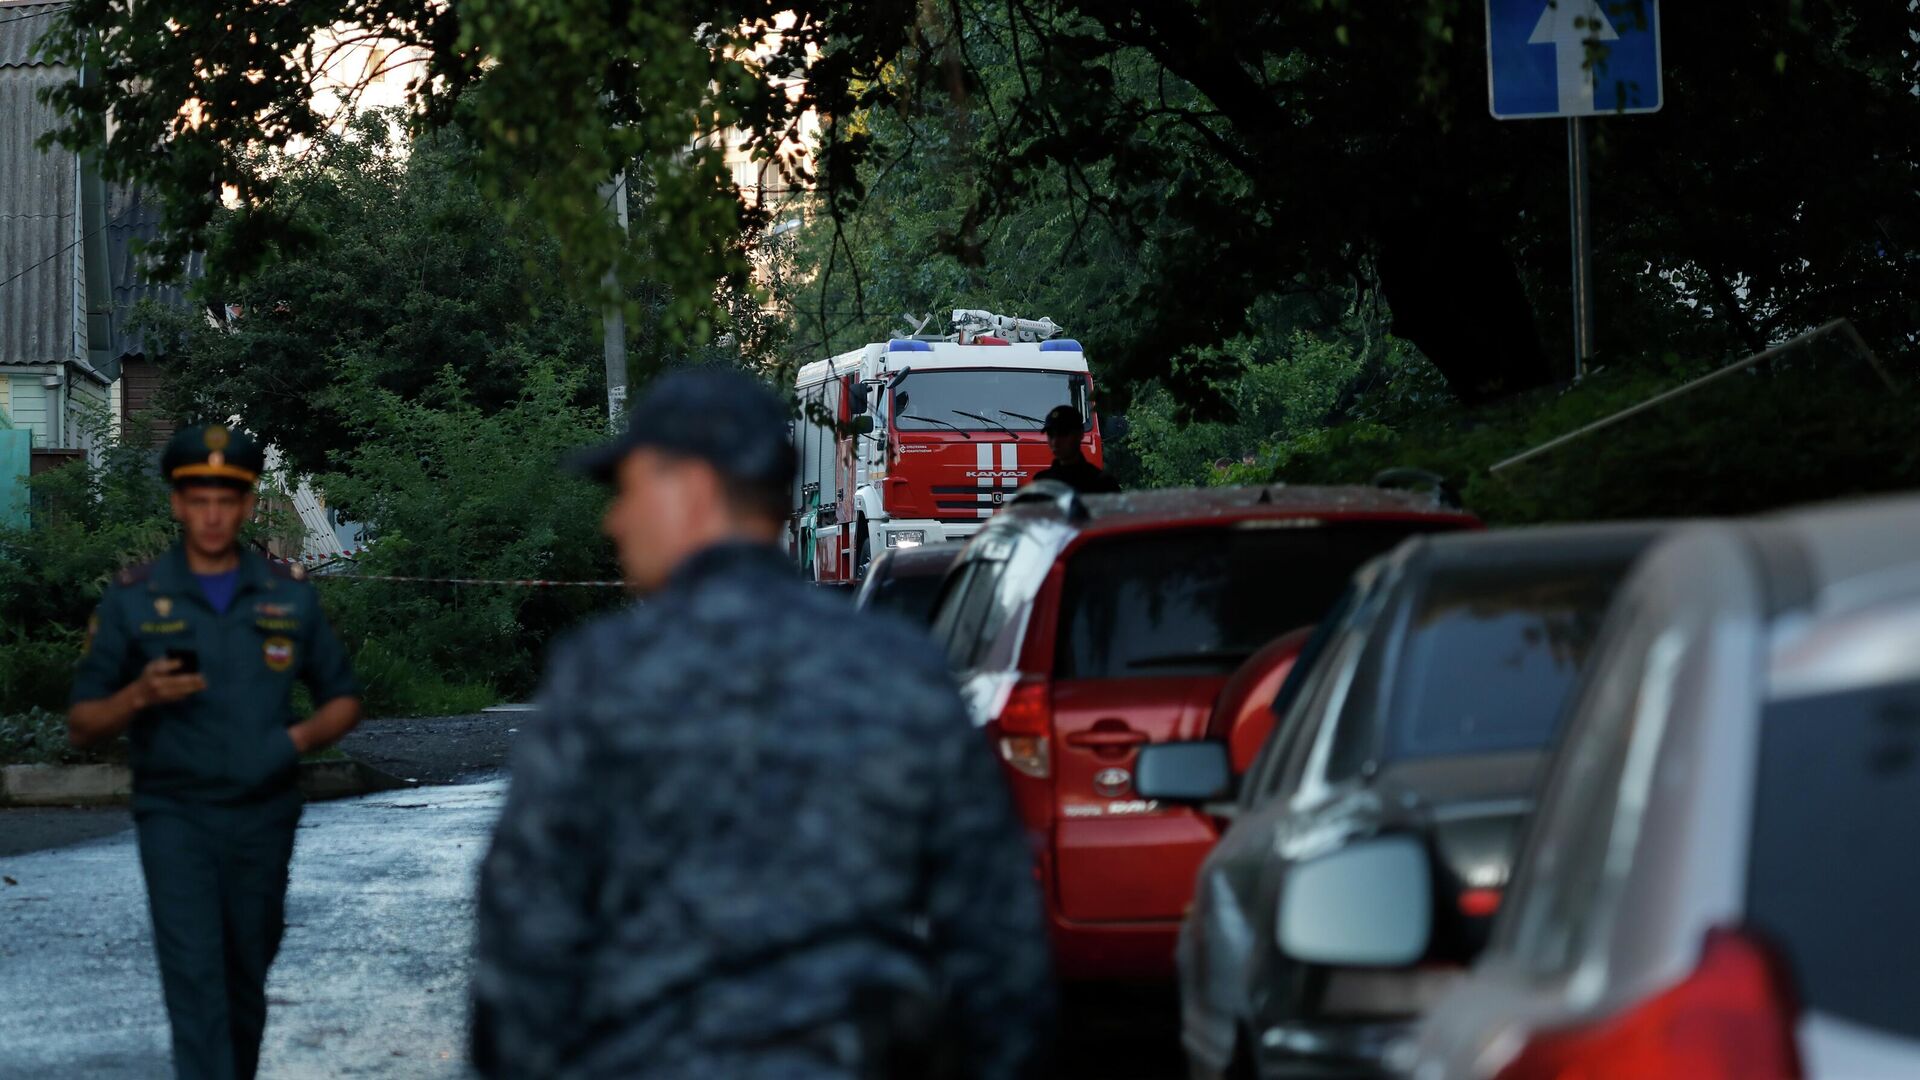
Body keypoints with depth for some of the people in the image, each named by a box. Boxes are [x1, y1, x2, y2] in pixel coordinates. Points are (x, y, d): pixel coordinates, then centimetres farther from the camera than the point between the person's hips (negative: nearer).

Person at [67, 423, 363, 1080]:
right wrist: (139, 695, -19)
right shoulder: (132, 599, -1)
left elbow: (343, 699, 15)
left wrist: (303, 736, -6)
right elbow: (81, 727, 2)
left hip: (263, 818, 3)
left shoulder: (288, 596, 6)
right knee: (194, 977, -16)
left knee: (245, 982, 12)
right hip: (175, 813, -3)